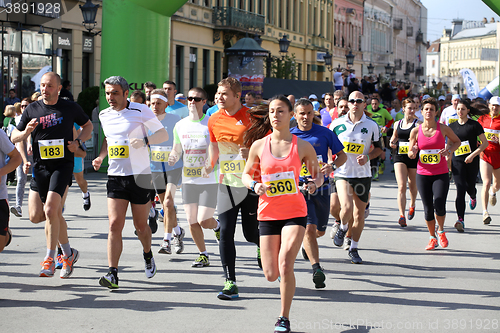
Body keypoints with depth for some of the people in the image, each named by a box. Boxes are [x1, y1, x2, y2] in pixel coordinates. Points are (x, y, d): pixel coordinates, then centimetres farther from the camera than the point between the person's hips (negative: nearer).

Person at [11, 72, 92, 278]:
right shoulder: (32, 110, 6)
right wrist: (26, 132, -10)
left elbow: (88, 125, 17)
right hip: (40, 166, 3)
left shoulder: (70, 108, 2)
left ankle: (49, 259, -12)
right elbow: (15, 137, 12)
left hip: (63, 164, -3)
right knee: (55, 213, 9)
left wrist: (78, 141, -1)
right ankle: (68, 254, 29)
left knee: (50, 209, -19)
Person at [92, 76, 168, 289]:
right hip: (115, 175, 3)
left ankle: (147, 254, 39)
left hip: (139, 175, -3)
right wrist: (100, 157, 9)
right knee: (115, 224, -10)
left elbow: (163, 134, -5)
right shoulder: (104, 116, 8)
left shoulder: (141, 111, -7)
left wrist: (145, 140, -23)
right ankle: (112, 273, -11)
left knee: (140, 225, 7)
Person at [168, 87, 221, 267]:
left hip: (209, 179, -4)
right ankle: (203, 254, 22)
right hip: (188, 180, 4)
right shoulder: (180, 125, 6)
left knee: (204, 221, -8)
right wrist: (173, 158, -7)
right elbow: (176, 150, 15)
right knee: (192, 222, 4)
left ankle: (217, 226, 27)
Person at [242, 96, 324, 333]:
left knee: (285, 265, -21)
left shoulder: (302, 146, -2)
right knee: (271, 275, 2)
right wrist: (255, 185, -11)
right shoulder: (259, 145, 0)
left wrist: (314, 183, -11)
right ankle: (284, 275, 43)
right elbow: (246, 175, 11)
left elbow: (317, 173, 11)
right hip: (268, 213, 2)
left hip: (295, 213, -2)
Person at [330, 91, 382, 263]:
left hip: (363, 174, 1)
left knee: (359, 214, 5)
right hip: (342, 173, -1)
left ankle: (353, 248, 22)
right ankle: (342, 228, 15)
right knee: (346, 208, -20)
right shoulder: (337, 123, 0)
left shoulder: (371, 125, 0)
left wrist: (367, 157, -9)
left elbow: (378, 147, 10)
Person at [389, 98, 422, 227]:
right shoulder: (397, 124, 9)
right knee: (401, 186, -13)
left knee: (412, 185, 15)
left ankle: (412, 205, 46)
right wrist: (393, 143, 3)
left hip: (414, 157, -1)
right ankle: (402, 216, -17)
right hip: (400, 157, 1)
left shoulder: (418, 124, -2)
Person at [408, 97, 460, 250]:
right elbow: (410, 154, 8)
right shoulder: (416, 131, 1)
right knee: (428, 208, 3)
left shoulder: (443, 128, -2)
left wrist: (449, 150, -6)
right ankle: (433, 238, 21)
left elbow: (457, 141, 14)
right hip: (423, 174, 2)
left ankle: (441, 231, 14)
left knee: (439, 206, -15)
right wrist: (413, 152, -15)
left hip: (441, 174, -1)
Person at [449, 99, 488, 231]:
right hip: (457, 161, 1)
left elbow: (485, 143, -5)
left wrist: (473, 155, -16)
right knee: (460, 189, -12)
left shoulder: (474, 125, -4)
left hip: (472, 161, -1)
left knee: (470, 187, 9)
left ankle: (473, 197, 50)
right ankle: (460, 220, -19)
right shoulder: (452, 126, 8)